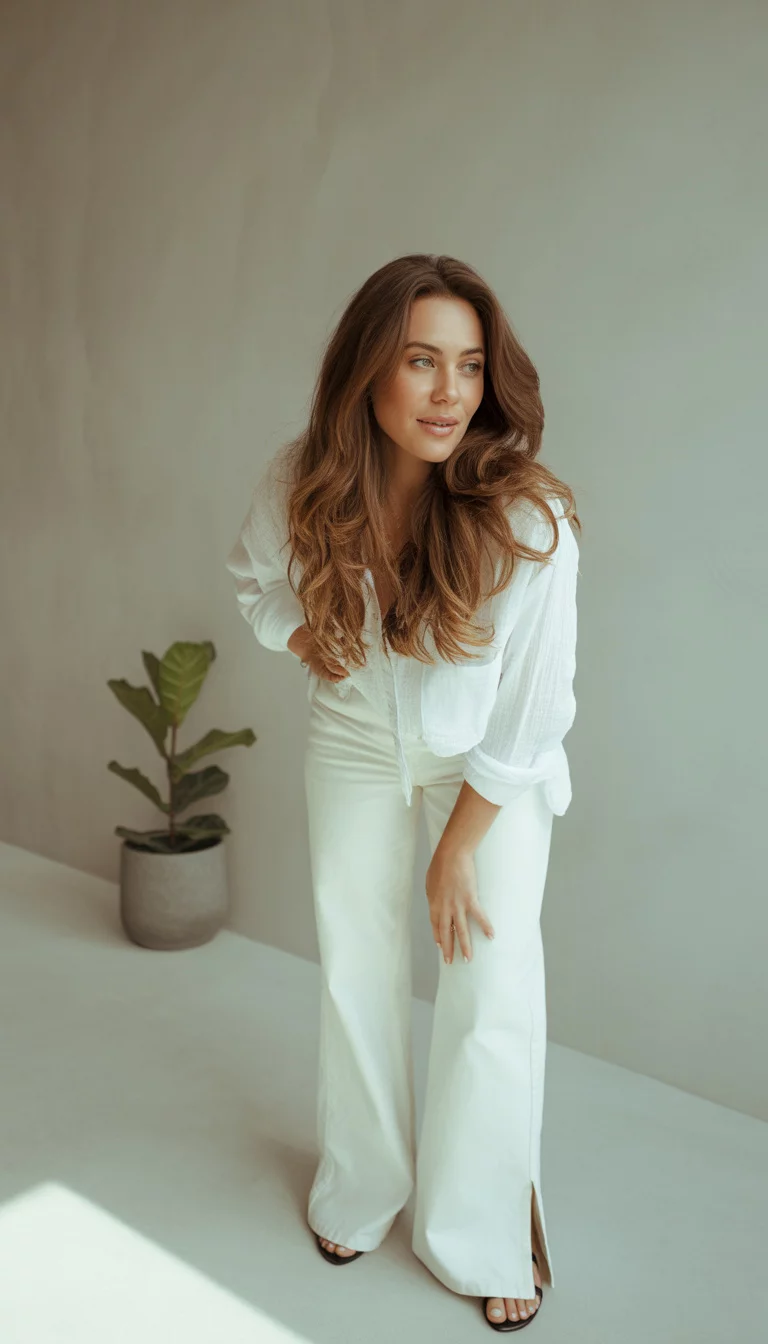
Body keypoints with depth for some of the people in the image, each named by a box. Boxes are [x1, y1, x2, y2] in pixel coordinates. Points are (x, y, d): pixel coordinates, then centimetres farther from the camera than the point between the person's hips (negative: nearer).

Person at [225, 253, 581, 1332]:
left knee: (494, 992, -3)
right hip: (354, 739, 3)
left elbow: (527, 718, -21)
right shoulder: (300, 483, -20)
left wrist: (455, 852, -13)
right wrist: (307, 636, -13)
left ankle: (485, 1238, 23)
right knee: (356, 973, 11)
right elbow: (258, 580, 5)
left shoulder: (528, 520, -30)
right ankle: (361, 1192, 37)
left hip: (491, 765, -2)